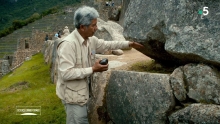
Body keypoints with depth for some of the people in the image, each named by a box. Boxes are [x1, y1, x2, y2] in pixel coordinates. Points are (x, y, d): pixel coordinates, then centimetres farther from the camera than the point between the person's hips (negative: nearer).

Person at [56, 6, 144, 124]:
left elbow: (107, 44, 21)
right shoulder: (68, 44, -26)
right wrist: (92, 69, -26)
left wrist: (129, 44, 21)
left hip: (85, 92, 9)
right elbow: (66, 73, -30)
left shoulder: (91, 40, 2)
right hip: (73, 96, -8)